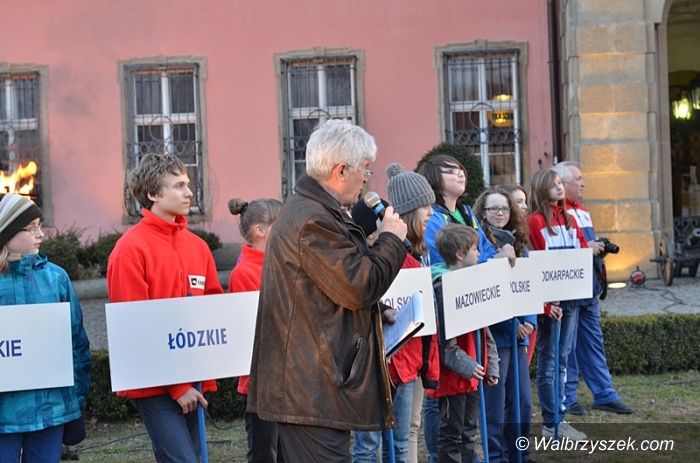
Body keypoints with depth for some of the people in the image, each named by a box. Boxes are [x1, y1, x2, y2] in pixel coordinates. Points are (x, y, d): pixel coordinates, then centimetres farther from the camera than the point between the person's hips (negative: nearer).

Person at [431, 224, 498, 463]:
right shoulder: (443, 285, -16)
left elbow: (483, 329, 17)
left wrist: (490, 364, 14)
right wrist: (463, 364, -22)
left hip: (473, 371, 9)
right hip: (453, 374, -9)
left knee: (466, 433, 17)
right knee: (451, 434, 1)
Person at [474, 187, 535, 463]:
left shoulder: (518, 244, 12)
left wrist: (529, 322, -6)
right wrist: (513, 325, -16)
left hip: (518, 335, 7)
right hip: (494, 334, -6)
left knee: (523, 402, 12)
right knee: (495, 406, -1)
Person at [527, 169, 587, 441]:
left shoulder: (568, 217, 15)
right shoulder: (535, 221, -7)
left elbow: (583, 247, 17)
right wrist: (546, 303, -18)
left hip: (570, 296, 7)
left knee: (563, 358, 10)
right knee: (548, 360, 0)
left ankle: (558, 417, 18)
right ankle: (551, 424, 5)